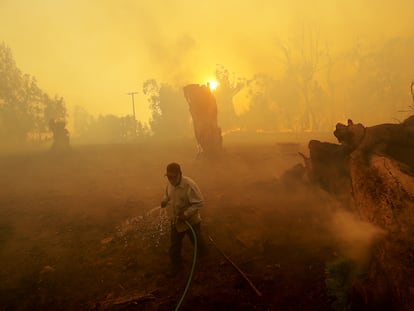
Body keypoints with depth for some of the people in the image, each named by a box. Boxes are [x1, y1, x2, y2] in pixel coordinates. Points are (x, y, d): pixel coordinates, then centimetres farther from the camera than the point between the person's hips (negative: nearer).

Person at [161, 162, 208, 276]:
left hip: (190, 221, -5)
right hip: (175, 221, 5)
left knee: (196, 240, 25)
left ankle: (203, 252, 57)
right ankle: (176, 265, 38)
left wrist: (186, 214, -33)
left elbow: (199, 202, -28)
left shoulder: (189, 185, -32)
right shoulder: (170, 183, -10)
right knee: (174, 246, 14)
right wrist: (164, 200, -10)